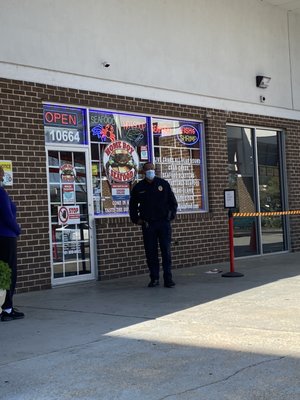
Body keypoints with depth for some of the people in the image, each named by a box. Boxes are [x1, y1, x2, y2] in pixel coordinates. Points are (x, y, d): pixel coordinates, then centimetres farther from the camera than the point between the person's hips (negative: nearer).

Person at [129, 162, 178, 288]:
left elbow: (173, 202, 11)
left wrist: (171, 215, 1)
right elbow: (133, 205, 17)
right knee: (150, 252, 3)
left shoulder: (163, 184, 4)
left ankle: (168, 279, 1)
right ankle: (154, 279, 11)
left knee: (166, 251, -2)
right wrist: (136, 219, 7)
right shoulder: (138, 188, 6)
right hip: (147, 224, 1)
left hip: (164, 222, -1)